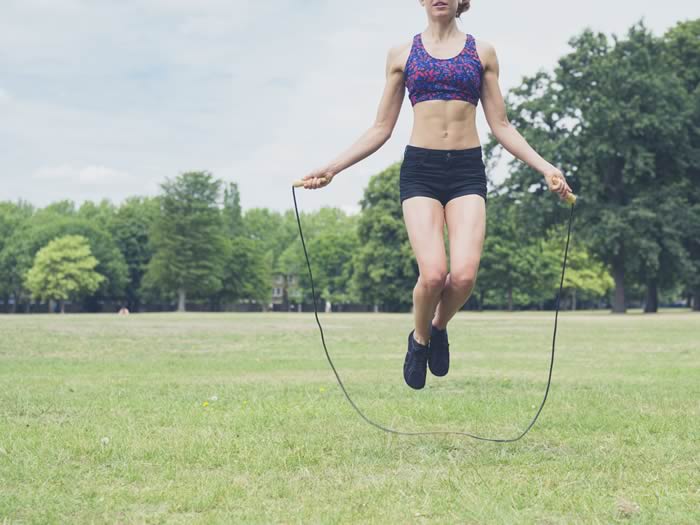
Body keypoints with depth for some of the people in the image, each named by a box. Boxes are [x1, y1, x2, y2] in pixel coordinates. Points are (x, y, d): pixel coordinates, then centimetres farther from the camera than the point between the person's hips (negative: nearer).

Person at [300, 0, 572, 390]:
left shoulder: (482, 52, 12)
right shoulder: (402, 54, 11)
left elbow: (502, 126, 12)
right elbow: (382, 129, 12)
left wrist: (545, 168, 0)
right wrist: (332, 168, 4)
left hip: (467, 170, 1)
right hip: (420, 170, -1)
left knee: (464, 275, -16)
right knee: (433, 274, -18)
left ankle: (439, 328, 18)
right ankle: (420, 338, 14)